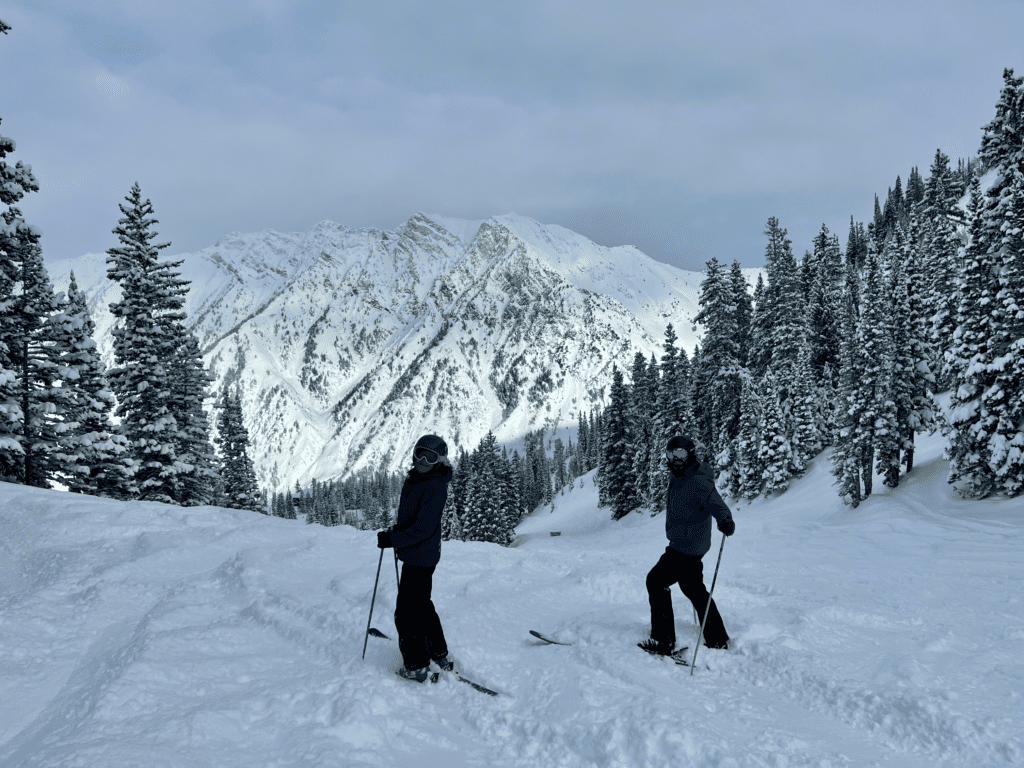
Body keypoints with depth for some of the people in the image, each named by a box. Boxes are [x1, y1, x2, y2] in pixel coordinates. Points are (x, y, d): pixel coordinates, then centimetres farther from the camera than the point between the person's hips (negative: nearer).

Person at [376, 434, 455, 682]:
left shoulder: (435, 487, -22)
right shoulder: (413, 479, 8)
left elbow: (423, 528, -26)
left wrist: (393, 539, -23)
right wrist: (394, 536, 12)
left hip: (420, 557, -10)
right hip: (416, 556, 10)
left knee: (406, 612, -4)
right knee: (422, 605, 22)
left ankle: (416, 667, 7)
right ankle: (439, 656, 36)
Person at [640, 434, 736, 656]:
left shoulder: (698, 481, -20)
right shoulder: (678, 477, 9)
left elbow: (714, 501, -35)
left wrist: (725, 520, -55)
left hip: (688, 546, -10)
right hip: (680, 544, 10)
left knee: (656, 580, -9)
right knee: (693, 588, 19)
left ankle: (663, 641, -4)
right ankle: (718, 640, 30)